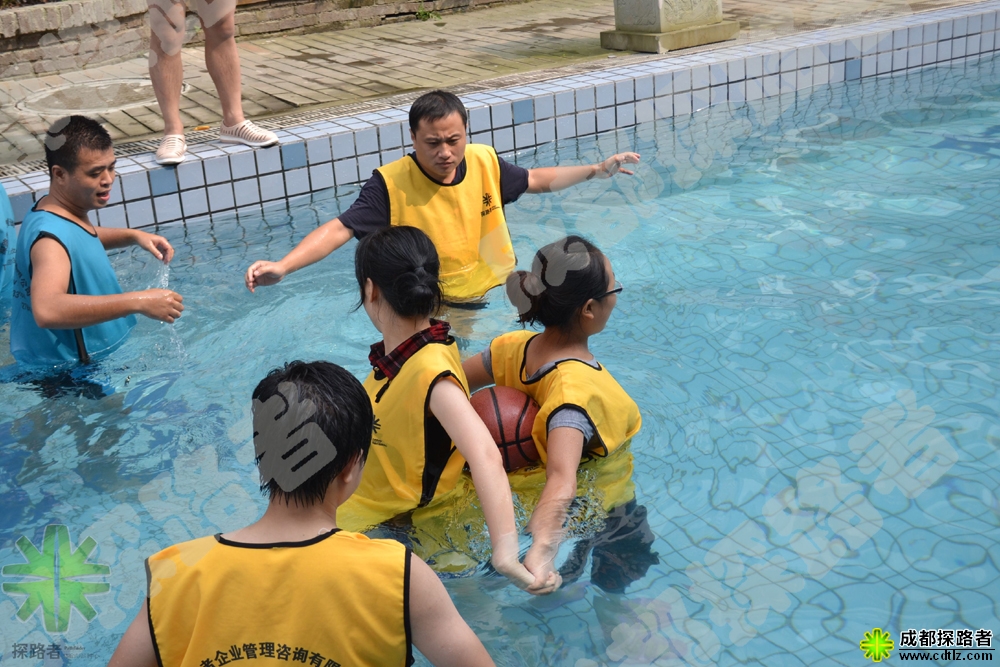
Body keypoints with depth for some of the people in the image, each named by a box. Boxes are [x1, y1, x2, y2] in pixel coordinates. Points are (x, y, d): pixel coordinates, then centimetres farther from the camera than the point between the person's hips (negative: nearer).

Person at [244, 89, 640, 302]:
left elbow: (536, 180, 13)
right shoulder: (391, 184, -21)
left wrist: (596, 171, 12)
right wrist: (282, 266, -41)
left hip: (499, 291, 4)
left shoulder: (484, 162, -6)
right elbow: (340, 229, -28)